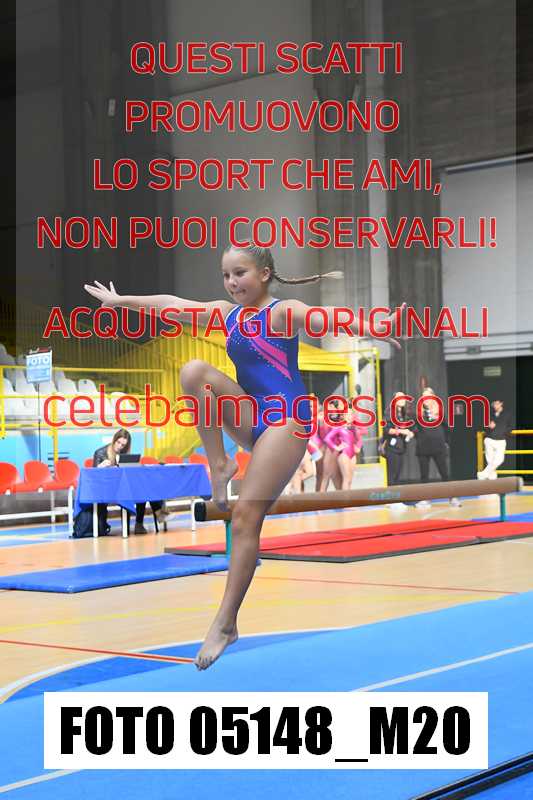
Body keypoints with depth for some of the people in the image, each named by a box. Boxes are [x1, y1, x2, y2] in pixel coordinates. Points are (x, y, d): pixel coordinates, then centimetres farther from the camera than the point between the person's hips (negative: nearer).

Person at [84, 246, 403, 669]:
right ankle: (219, 464, -10)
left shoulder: (283, 312, -10)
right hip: (250, 415, 7)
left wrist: (367, 328, -50)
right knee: (195, 371, -17)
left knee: (245, 517, -12)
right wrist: (121, 301, 29)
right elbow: (173, 304, 20)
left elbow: (325, 316, -30)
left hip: (285, 418, -7)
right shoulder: (228, 312, 12)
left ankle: (226, 623, -6)